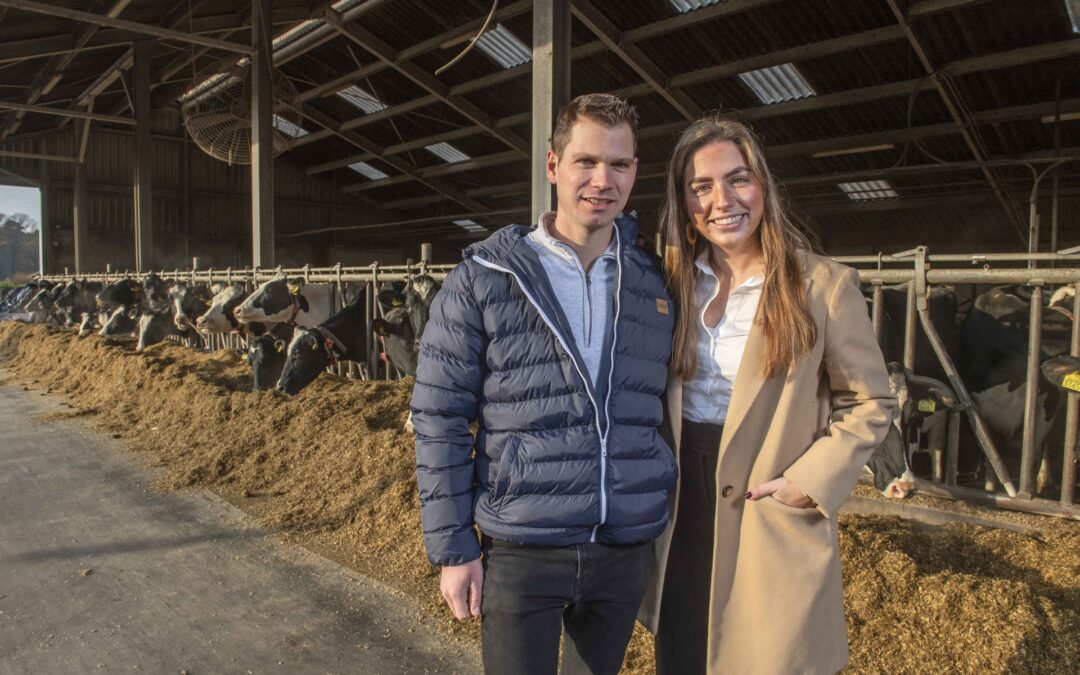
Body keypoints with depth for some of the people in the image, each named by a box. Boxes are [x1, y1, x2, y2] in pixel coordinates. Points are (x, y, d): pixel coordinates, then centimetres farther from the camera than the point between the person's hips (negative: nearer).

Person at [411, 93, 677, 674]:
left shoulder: (655, 284, 3)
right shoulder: (482, 278, -7)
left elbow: (665, 409, 12)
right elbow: (439, 418, -6)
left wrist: (672, 523, 10)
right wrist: (452, 546, -7)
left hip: (628, 551, 4)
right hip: (521, 553, -3)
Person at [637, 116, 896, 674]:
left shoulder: (822, 285, -9)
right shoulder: (675, 282, 3)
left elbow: (870, 403, -2)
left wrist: (811, 482, -13)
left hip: (773, 518, -3)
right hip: (682, 512, 4)